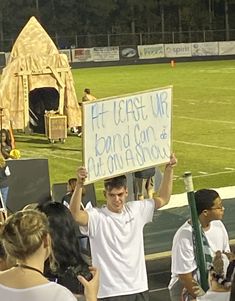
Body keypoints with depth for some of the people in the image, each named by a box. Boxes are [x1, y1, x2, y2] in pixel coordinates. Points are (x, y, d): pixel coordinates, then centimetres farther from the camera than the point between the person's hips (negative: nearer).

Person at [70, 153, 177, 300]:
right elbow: (75, 215, -33)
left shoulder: (136, 210, 4)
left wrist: (169, 169, 4)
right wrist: (79, 185, -47)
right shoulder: (96, 217, -13)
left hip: (139, 288, 5)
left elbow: (163, 199, 13)